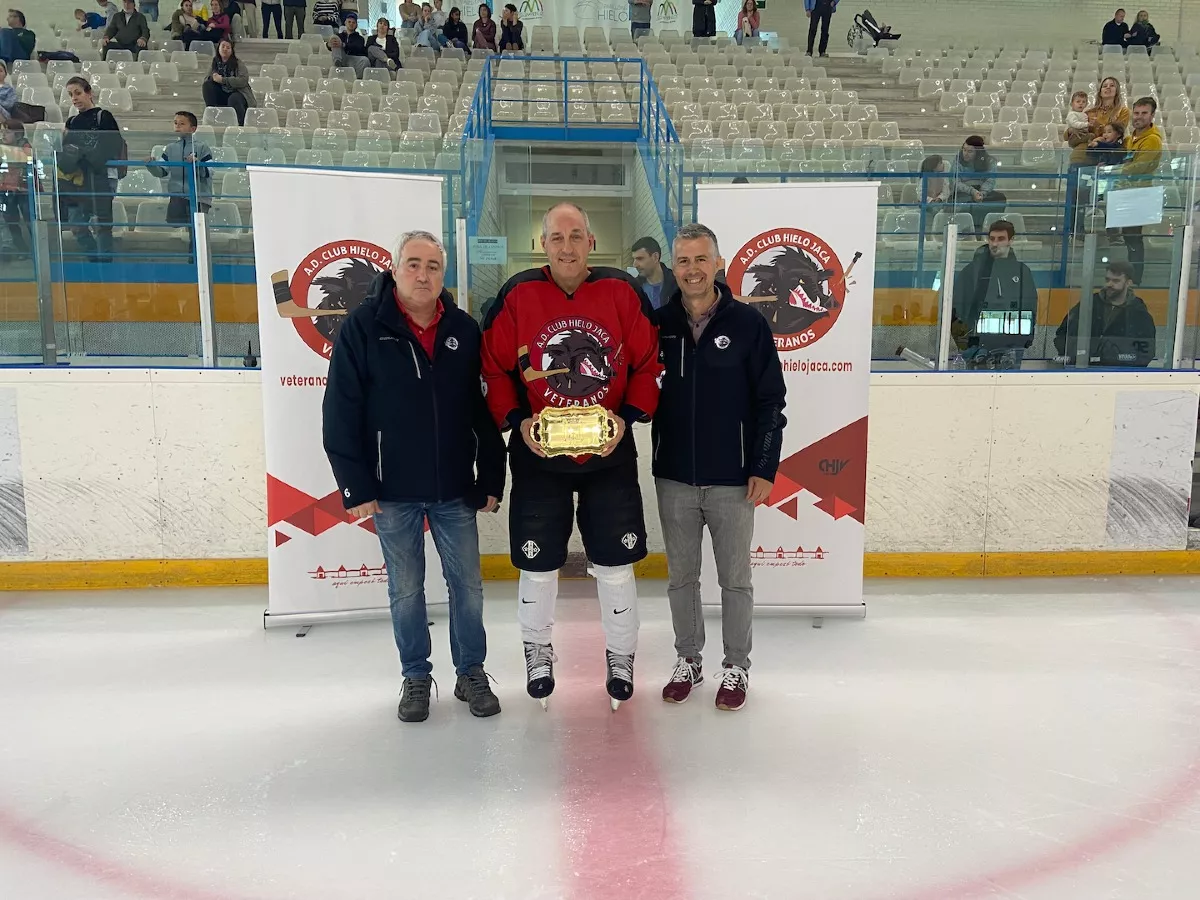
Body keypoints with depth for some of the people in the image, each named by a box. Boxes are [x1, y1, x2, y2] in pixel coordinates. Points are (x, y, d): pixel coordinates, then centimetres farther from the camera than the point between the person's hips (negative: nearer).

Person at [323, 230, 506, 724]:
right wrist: (355, 487, -10)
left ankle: (472, 673, 27)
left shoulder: (464, 330, 2)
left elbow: (486, 411, 4)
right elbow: (340, 415, -7)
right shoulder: (362, 329, -6)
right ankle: (416, 677, 28)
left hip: (455, 489, 2)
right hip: (392, 491, -2)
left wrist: (491, 480, 2)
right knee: (405, 589, 11)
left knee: (467, 584, 10)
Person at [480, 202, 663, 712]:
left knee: (616, 565, 8)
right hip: (537, 456, 0)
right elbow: (493, 368, 1)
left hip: (610, 455, 0)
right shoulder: (517, 295, -3)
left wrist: (628, 416, -10)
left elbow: (649, 364, 2)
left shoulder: (622, 292, -2)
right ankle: (537, 652, 37)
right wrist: (516, 420, -11)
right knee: (537, 566, 11)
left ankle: (620, 658, 31)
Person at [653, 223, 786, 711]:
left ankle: (736, 667, 25)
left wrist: (764, 468, -8)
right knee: (681, 576, 13)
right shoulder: (658, 324, 1)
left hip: (732, 479, -2)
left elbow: (770, 401, -4)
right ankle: (687, 661, 30)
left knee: (735, 578, 9)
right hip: (673, 478, 3)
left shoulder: (747, 323, -5)